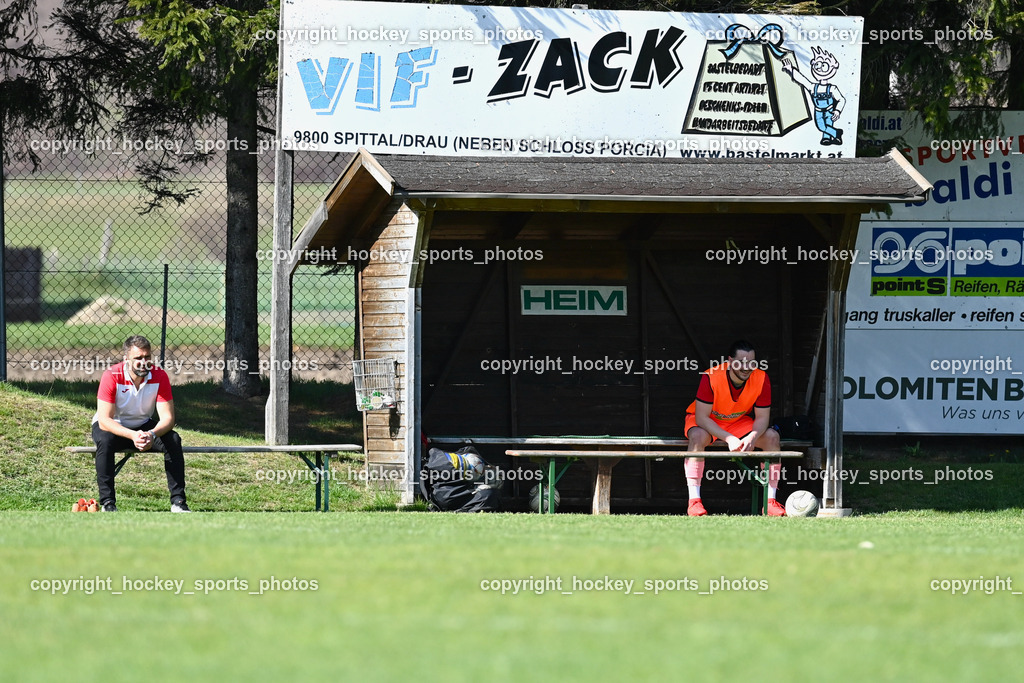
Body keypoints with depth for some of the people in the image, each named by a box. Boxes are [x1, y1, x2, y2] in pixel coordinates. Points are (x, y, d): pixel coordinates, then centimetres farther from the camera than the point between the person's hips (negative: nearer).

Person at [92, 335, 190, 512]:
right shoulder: (112, 376, -24)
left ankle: (178, 501, -20)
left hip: (143, 425, 3)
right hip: (114, 427, -3)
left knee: (173, 439, -24)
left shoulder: (159, 376, -16)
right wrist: (132, 436, -44)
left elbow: (167, 418, -18)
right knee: (105, 441, -36)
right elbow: (104, 420, -28)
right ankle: (107, 502, -30)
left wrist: (152, 434, -41)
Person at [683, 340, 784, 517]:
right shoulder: (711, 378, -28)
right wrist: (729, 439, -40)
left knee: (771, 436, -21)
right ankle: (694, 500, -37)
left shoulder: (761, 379, -18)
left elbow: (762, 417, -11)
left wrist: (752, 437, -34)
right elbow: (701, 417, -28)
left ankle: (770, 500, -17)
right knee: (698, 436, -38)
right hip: (707, 423, -4)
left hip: (739, 423, 4)